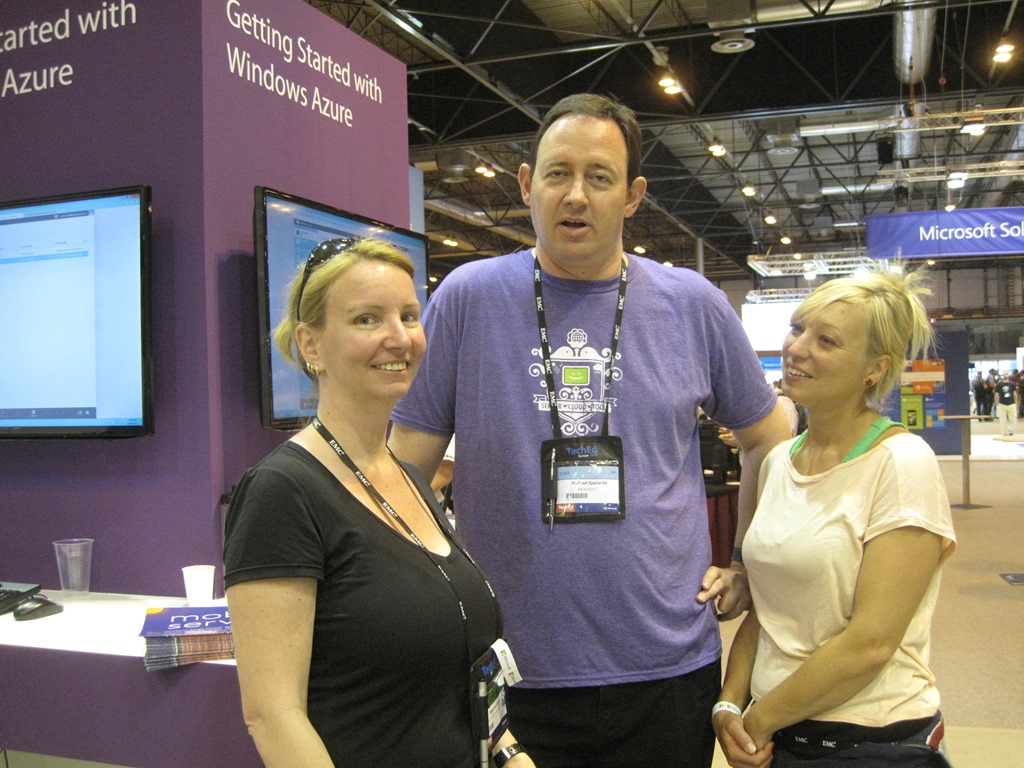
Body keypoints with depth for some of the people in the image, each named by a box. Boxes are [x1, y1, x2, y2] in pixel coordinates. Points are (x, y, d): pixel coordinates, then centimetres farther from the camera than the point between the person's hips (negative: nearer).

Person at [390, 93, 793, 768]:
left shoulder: (694, 305, 0)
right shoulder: (468, 298, -4)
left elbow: (768, 439, 13)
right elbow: (405, 471, 0)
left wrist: (751, 568, 9)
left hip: (668, 668, 2)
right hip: (510, 672, -1)